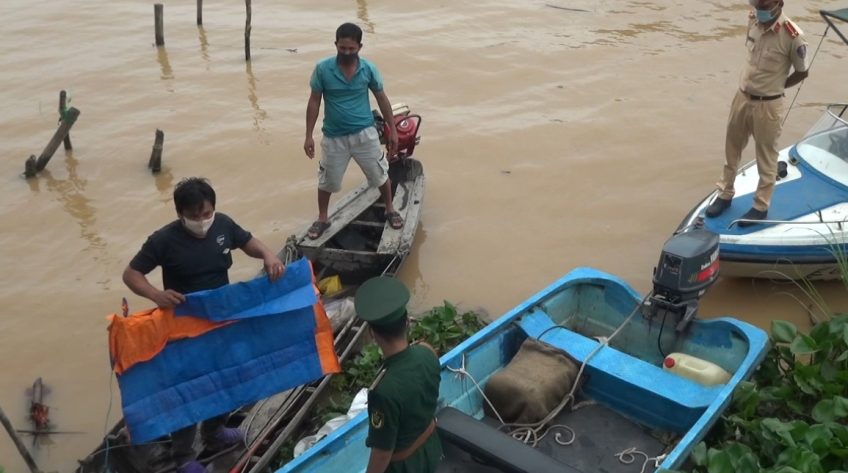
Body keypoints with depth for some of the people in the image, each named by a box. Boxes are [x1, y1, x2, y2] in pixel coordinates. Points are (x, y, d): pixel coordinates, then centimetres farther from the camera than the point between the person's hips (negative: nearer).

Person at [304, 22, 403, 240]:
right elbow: (314, 102, -5)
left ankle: (390, 210, 37)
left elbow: (382, 99, 2)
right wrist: (309, 135, -6)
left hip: (365, 134, 1)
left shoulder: (369, 69, -9)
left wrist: (393, 130, 3)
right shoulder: (322, 69, -13)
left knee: (380, 175, 13)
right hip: (334, 137, 0)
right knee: (327, 181, 12)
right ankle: (322, 219, 33)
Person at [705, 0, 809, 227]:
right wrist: (753, 84, 7)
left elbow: (802, 72, -8)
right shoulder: (753, 20, -5)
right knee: (732, 149, 18)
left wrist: (774, 87, 0)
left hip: (768, 105, -6)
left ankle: (761, 206, 24)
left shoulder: (792, 36, -22)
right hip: (742, 97, 6)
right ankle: (725, 194, 36)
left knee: (766, 157, 10)